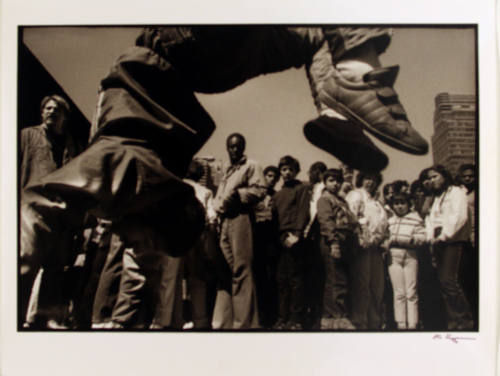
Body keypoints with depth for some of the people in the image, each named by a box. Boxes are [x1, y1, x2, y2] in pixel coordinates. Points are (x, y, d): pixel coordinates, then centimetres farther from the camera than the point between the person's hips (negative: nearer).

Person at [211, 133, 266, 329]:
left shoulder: (251, 166, 5)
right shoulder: (227, 171, 26)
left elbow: (259, 190, -7)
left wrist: (237, 193, -12)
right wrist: (218, 205, 5)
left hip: (240, 218, -7)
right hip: (224, 221, 7)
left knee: (241, 271, -7)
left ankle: (243, 323, -3)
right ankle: (222, 322, 11)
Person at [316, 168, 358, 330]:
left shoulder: (342, 201, 26)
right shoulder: (324, 199, 2)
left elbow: (352, 222, 22)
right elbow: (326, 221, -11)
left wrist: (353, 242, 12)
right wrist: (334, 241, -22)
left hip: (345, 244, 8)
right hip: (333, 243, -8)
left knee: (335, 283, 8)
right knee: (338, 282, -10)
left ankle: (329, 318, 13)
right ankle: (340, 318, -10)